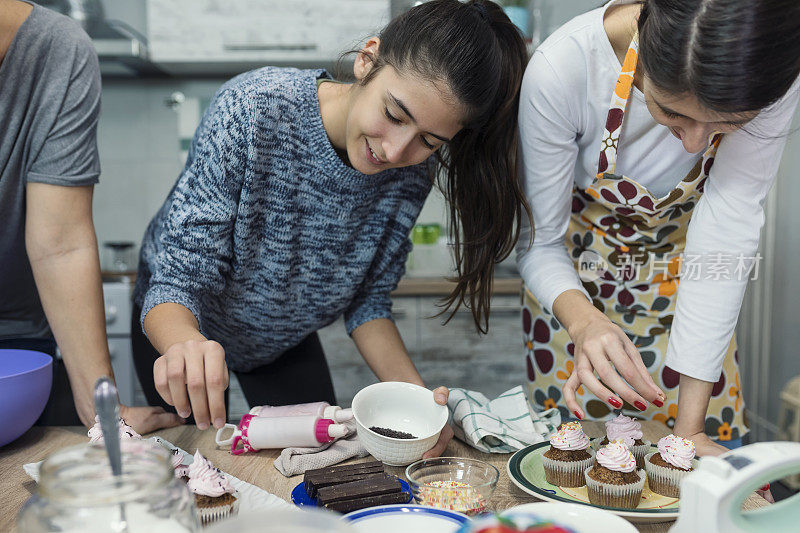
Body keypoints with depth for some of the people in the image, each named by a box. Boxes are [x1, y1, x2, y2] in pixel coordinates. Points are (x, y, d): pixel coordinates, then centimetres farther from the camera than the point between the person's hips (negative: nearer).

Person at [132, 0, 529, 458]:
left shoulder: (412, 171, -22)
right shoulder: (253, 110, -35)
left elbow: (368, 299, -12)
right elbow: (177, 280, -34)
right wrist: (185, 345, -58)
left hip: (287, 343, 3)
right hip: (178, 328, -2)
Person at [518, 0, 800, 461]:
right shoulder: (560, 69, -36)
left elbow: (729, 228, -29)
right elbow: (538, 240, -25)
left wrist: (690, 426, -30)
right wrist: (584, 322, -47)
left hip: (683, 262, 2)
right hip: (578, 264, -1)